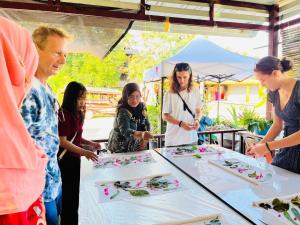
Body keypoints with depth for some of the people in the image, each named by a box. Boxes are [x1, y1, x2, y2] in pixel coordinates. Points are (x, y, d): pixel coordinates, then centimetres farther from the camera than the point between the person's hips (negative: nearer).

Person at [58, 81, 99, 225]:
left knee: (74, 194, 17)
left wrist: (90, 143, 1)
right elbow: (62, 141, -19)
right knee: (68, 197, 3)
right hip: (66, 160, -8)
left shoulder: (77, 114, 9)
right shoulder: (64, 114, -16)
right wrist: (84, 152, -23)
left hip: (75, 159, 8)